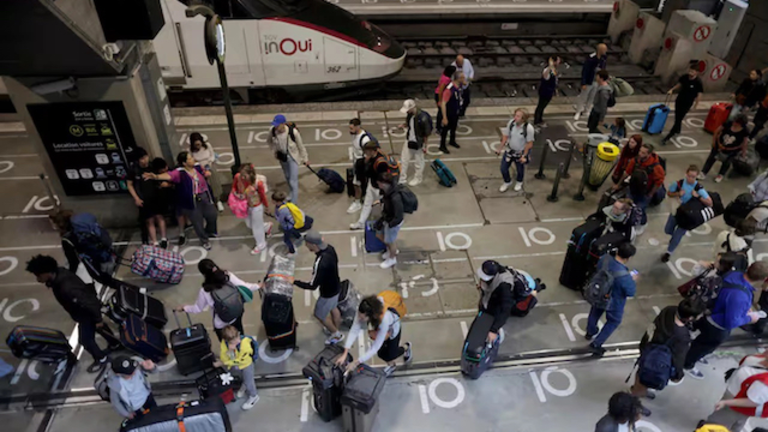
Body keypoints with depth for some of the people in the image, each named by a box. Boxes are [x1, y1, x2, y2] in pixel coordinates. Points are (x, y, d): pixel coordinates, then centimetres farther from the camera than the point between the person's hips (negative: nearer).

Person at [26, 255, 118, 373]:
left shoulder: (66, 288, -43)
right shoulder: (60, 273, -17)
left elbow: (89, 303, -35)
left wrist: (98, 320, -22)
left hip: (87, 313, -9)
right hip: (85, 309, 9)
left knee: (85, 339, 11)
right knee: (100, 327, 30)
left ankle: (100, 359, 35)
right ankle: (115, 343, 53)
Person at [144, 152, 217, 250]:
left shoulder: (197, 166, -5)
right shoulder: (180, 172, -23)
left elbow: (204, 174, 18)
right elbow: (169, 175, -42)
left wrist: (207, 173, -5)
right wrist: (156, 176, -60)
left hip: (204, 197, 6)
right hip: (192, 201, -5)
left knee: (213, 215, 22)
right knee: (198, 223, 8)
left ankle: (211, 231, 54)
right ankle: (205, 241, 34)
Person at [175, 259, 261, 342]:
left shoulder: (205, 291, -29)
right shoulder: (228, 276, -24)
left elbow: (198, 308, -10)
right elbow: (244, 287, -11)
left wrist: (184, 308, 9)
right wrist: (258, 286, 9)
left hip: (221, 323, -3)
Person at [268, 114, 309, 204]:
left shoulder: (293, 132, -32)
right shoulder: (272, 131, -21)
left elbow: (301, 146, -15)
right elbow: (270, 141, 5)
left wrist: (305, 159, -4)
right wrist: (275, 151, 2)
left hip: (293, 157, -4)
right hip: (282, 157, 5)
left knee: (293, 181, -4)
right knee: (287, 177, 24)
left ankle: (294, 202, 7)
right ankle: (293, 193, 49)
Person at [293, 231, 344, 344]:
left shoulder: (320, 263, -40)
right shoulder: (329, 248, -15)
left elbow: (313, 286, -32)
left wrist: (294, 282, -23)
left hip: (328, 293, -8)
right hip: (336, 287, 8)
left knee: (319, 315, 19)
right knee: (333, 309, 31)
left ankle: (337, 335, 39)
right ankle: (336, 330, 56)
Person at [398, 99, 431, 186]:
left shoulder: (423, 118, -28)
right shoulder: (410, 114, -6)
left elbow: (427, 133, -19)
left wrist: (425, 146, -13)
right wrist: (404, 125, -9)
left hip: (418, 144, -7)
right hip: (409, 141, 8)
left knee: (419, 162, 13)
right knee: (404, 160, 18)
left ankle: (417, 179, 34)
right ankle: (402, 178, 35)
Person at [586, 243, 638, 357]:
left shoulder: (605, 258, -25)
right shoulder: (624, 276, -41)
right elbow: (631, 292, -22)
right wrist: (633, 281, -6)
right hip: (613, 303, -5)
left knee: (595, 312, 33)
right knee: (613, 322, 25)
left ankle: (590, 332, 60)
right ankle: (596, 344, 33)